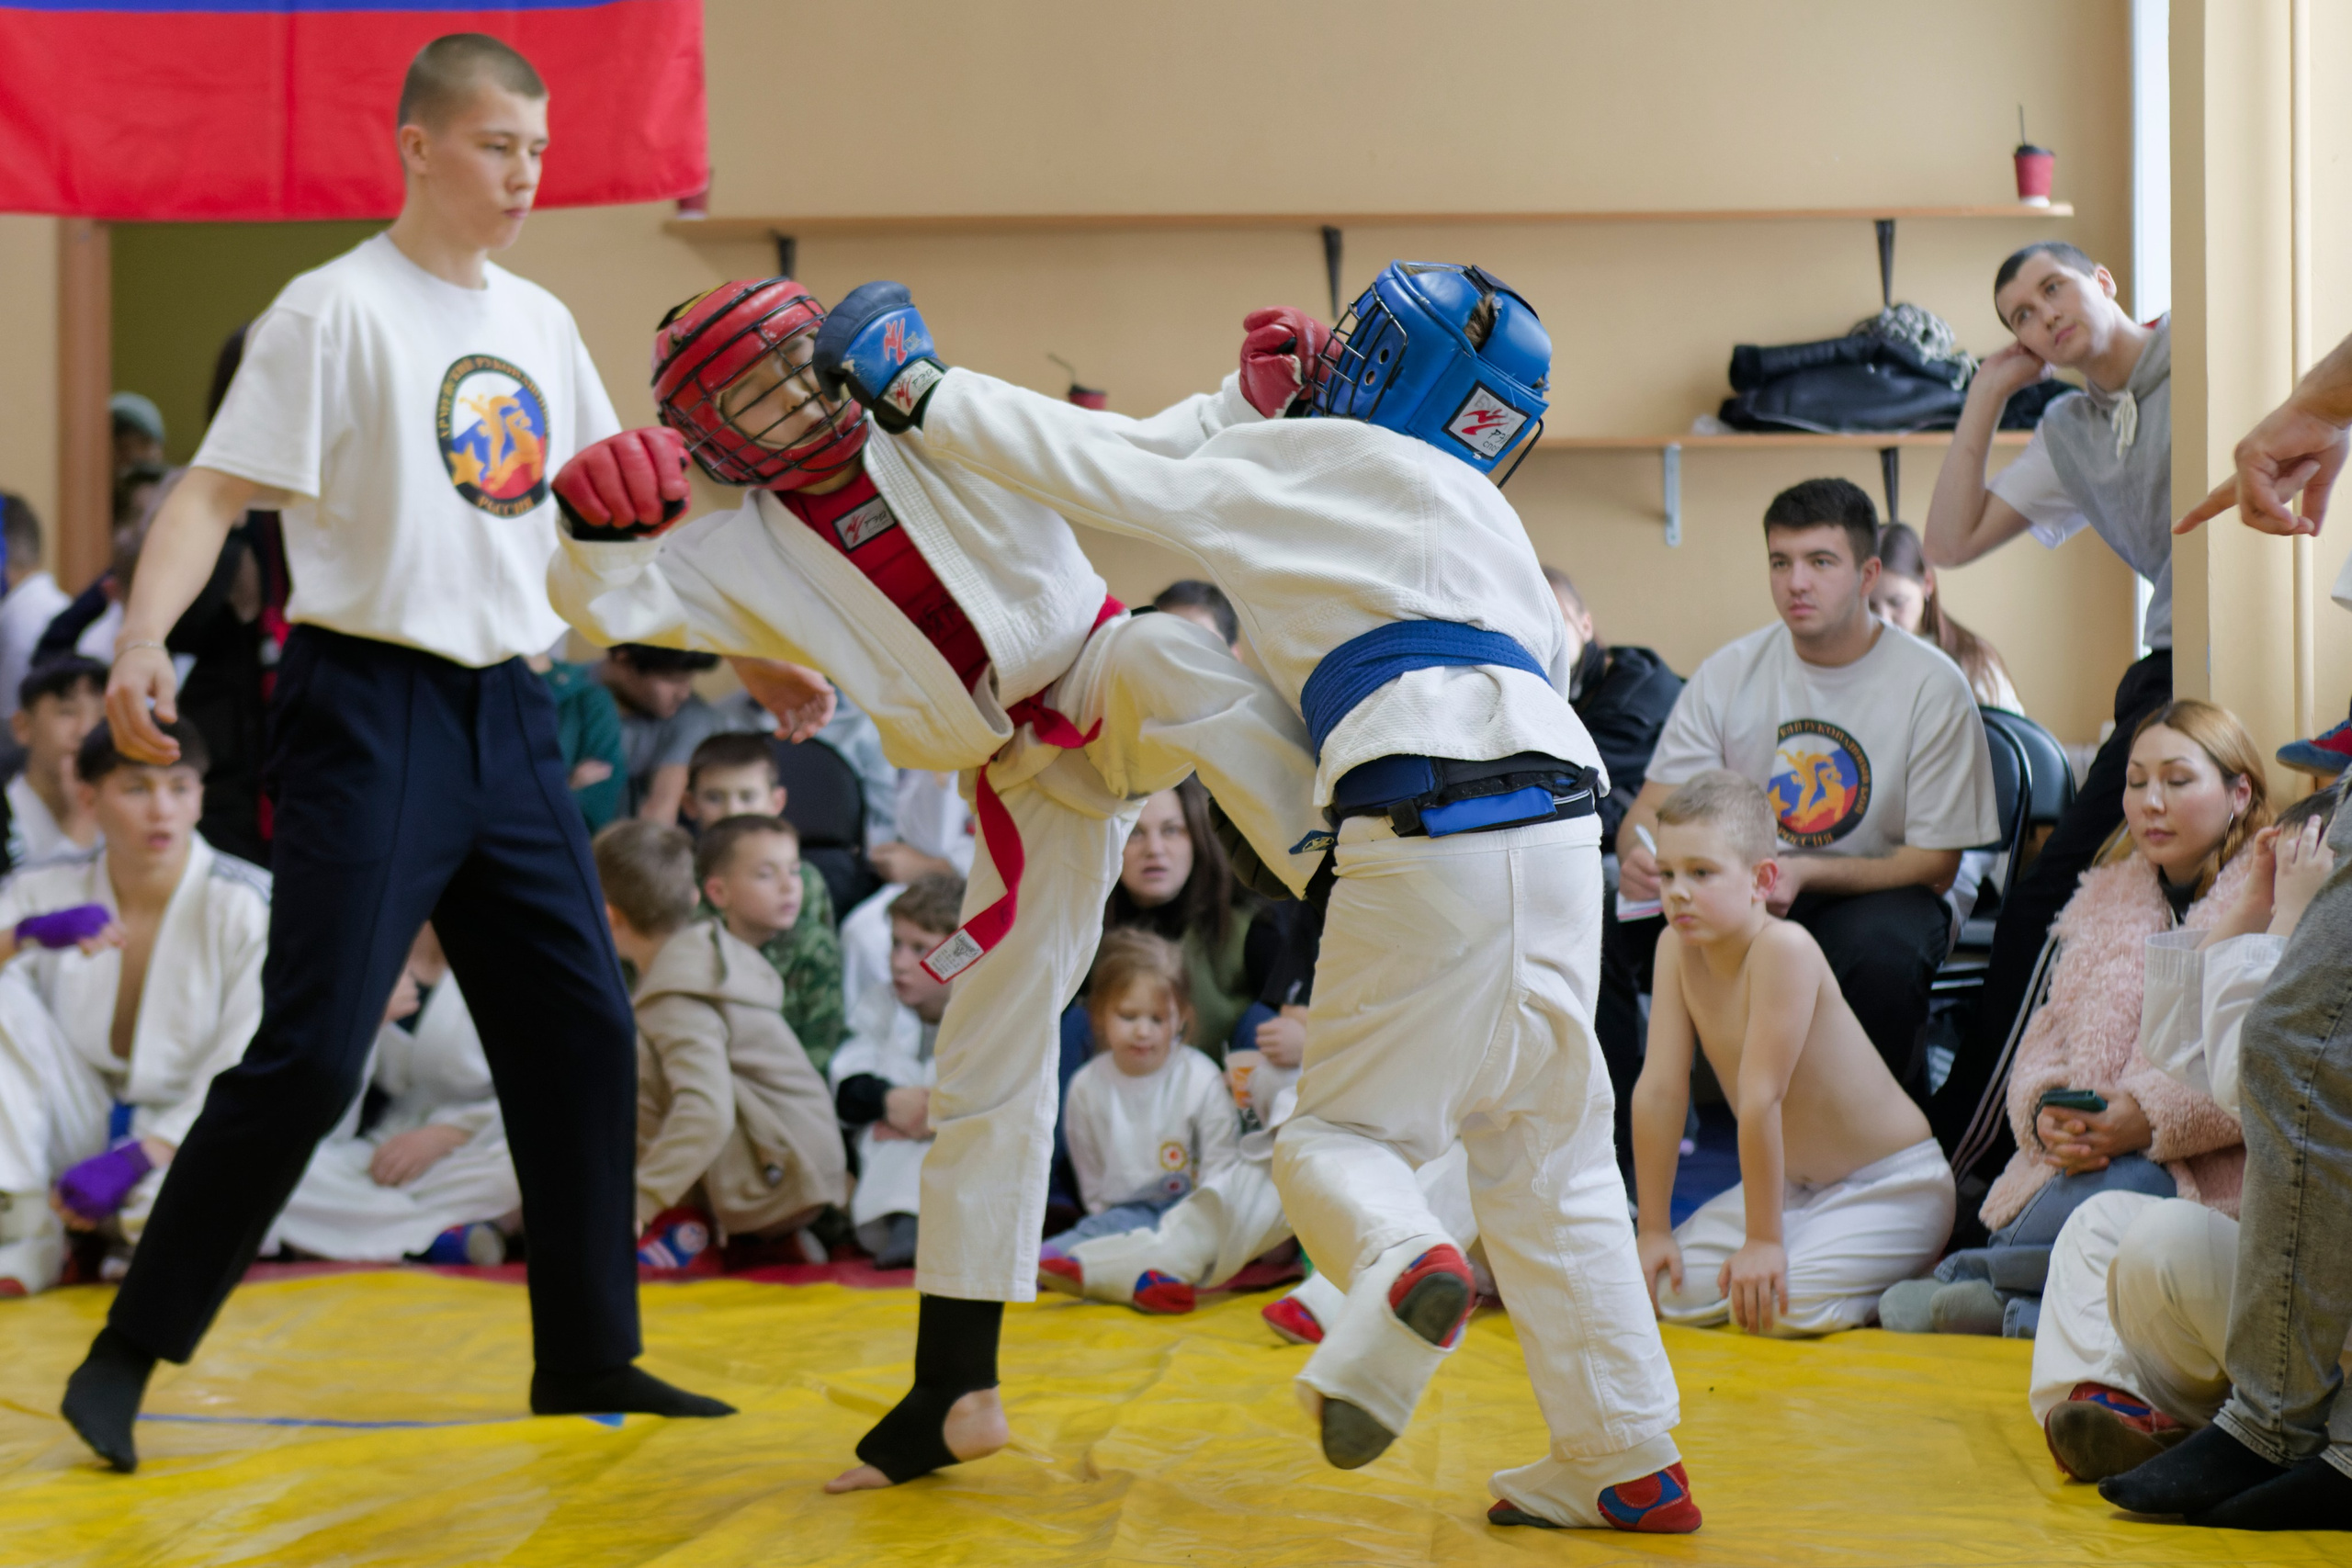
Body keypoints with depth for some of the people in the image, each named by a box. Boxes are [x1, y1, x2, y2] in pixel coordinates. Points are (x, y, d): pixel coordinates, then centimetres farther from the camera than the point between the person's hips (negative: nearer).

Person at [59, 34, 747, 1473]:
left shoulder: (542, 324, 13)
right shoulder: (339, 309, -6)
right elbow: (215, 492, -12)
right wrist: (144, 637, -28)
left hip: (510, 717, 7)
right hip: (373, 707, -7)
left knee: (584, 1031, 8)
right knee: (311, 1054, -11)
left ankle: (588, 1355, 20)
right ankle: (128, 1355, 1)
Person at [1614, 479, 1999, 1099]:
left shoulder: (1932, 687, -9)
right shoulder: (1728, 673, 1)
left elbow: (1934, 864, -9)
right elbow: (1652, 809, 1)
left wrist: (1805, 873, -26)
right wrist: (1641, 857, -26)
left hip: (1871, 892, -3)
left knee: (1882, 948, -38)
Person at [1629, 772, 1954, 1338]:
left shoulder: (1783, 947, -29)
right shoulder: (1677, 948, -8)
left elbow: (1761, 1099, -27)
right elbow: (1659, 1090, -8)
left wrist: (1763, 1240, -25)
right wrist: (1653, 1229, -7)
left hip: (1892, 1187, -7)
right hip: (1792, 1182, 7)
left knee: (1784, 1304, -26)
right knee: (1672, 1287, -7)